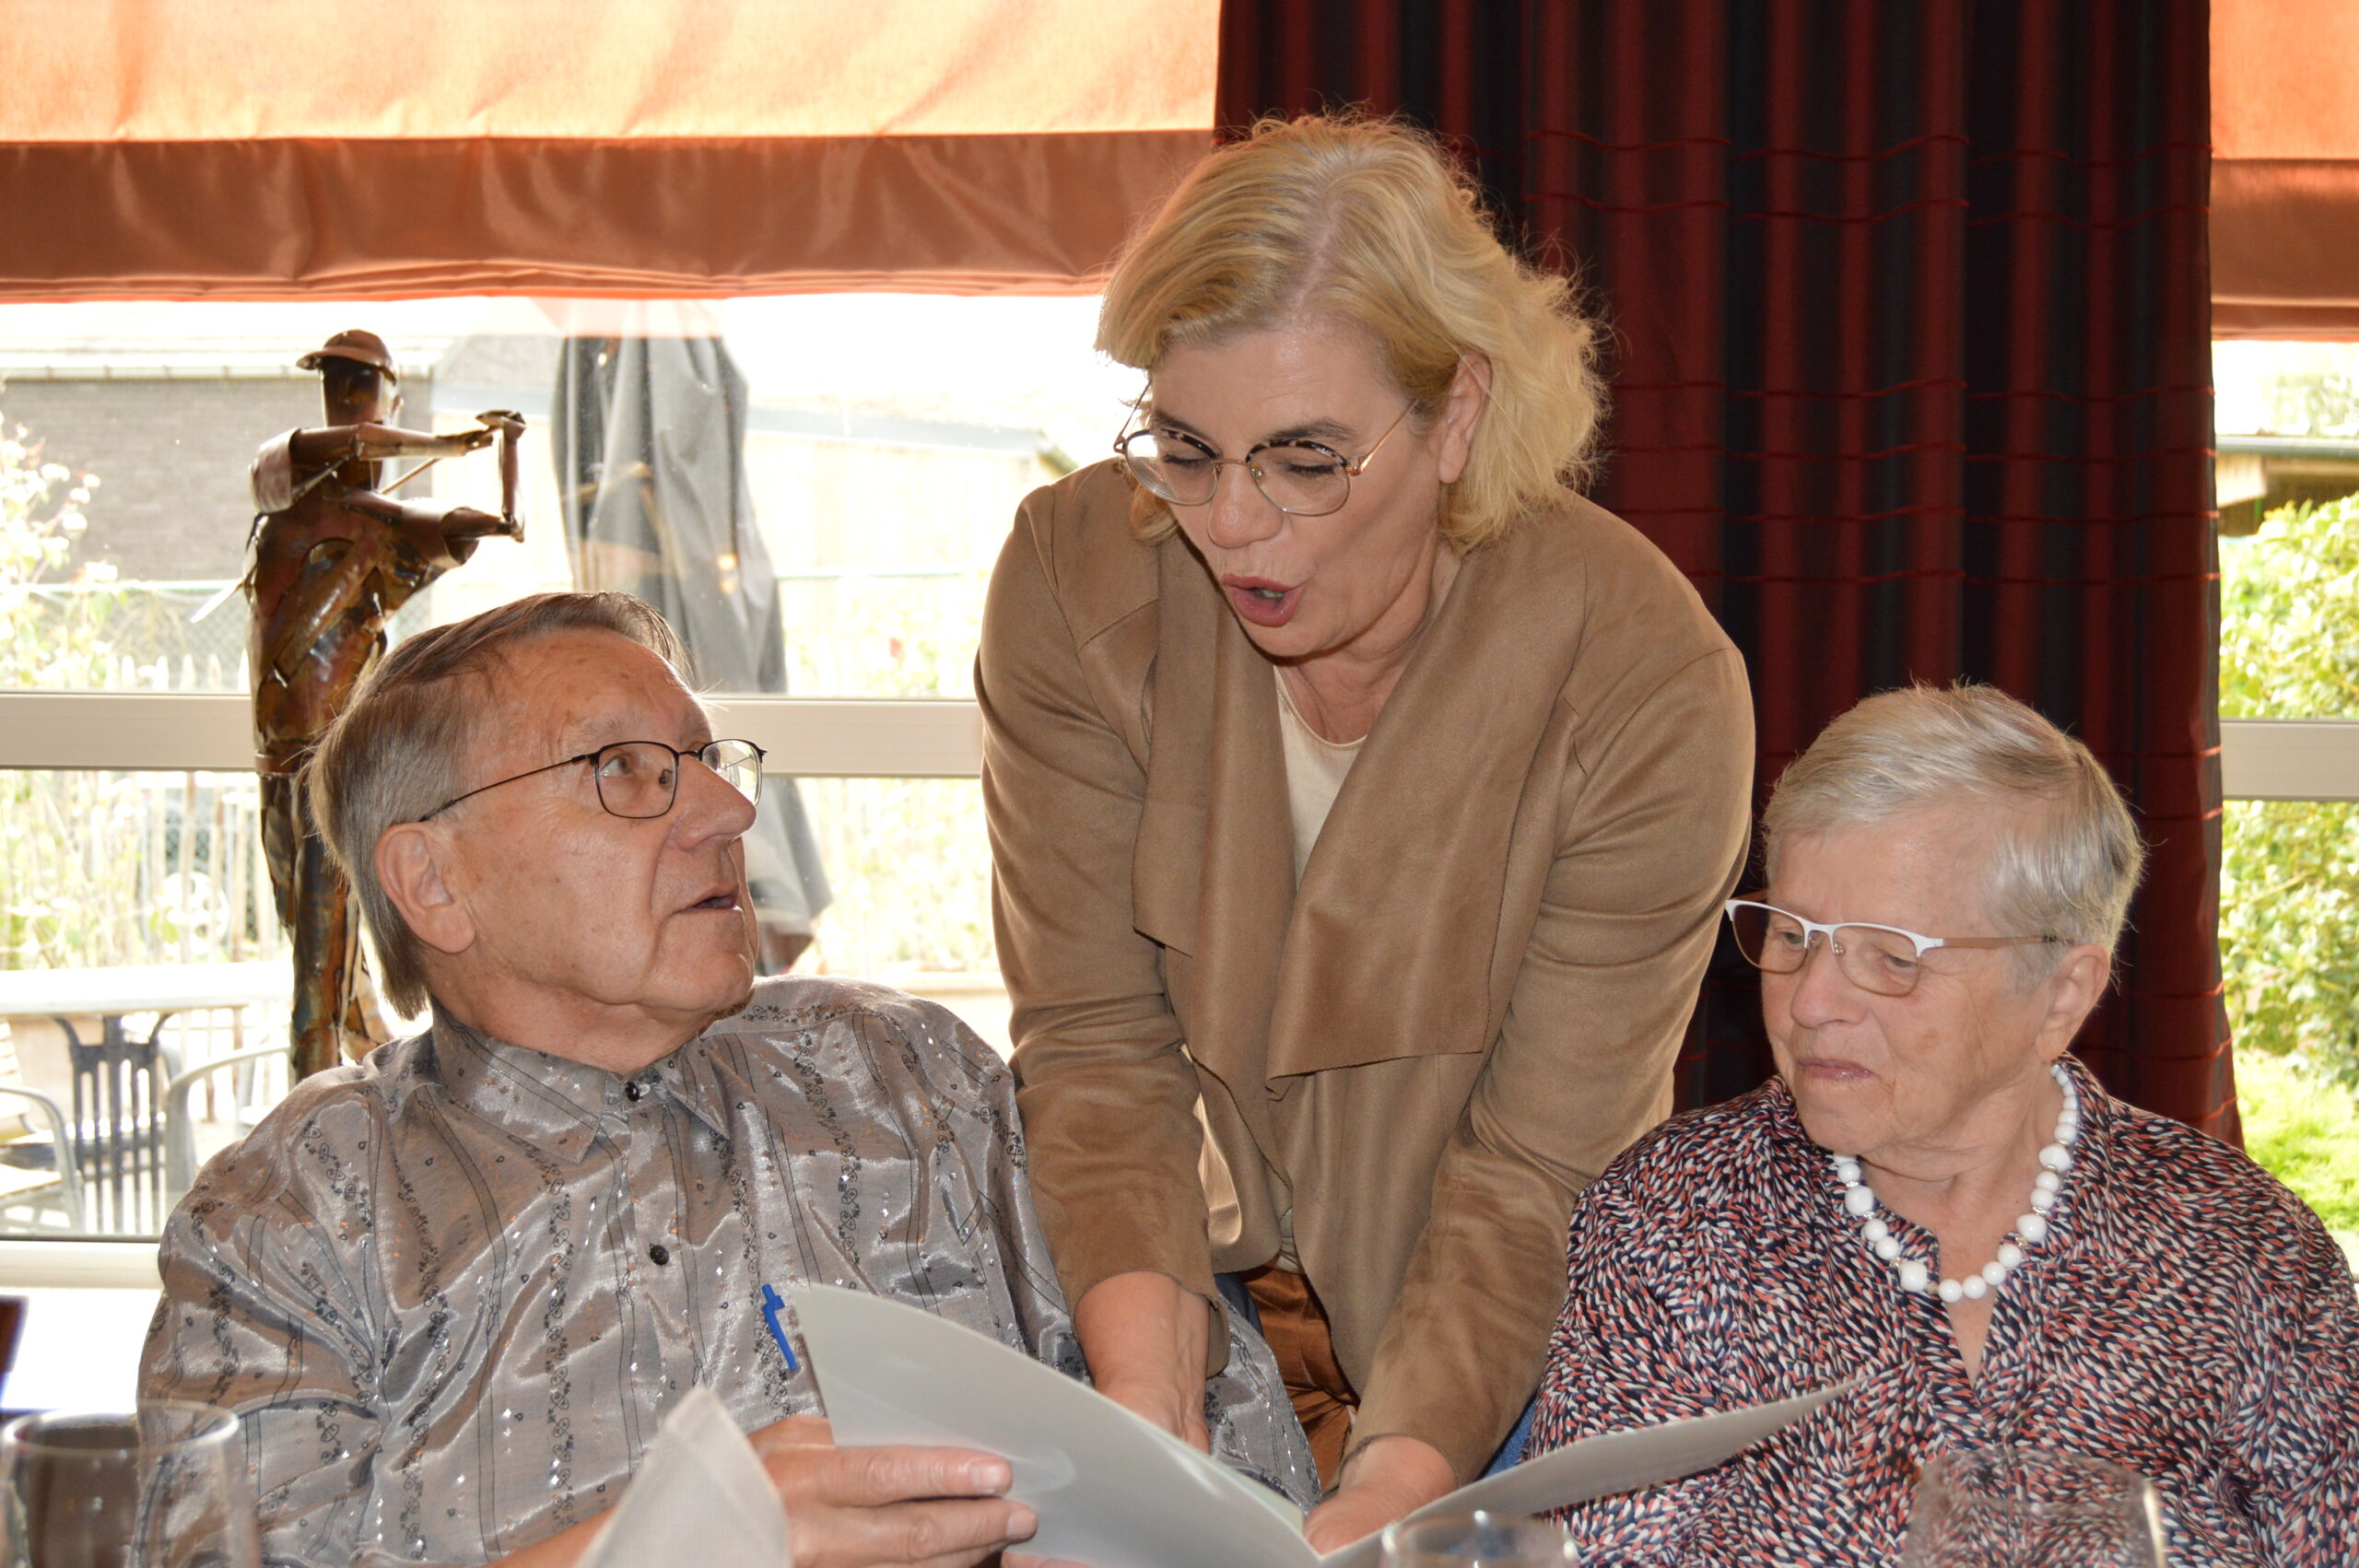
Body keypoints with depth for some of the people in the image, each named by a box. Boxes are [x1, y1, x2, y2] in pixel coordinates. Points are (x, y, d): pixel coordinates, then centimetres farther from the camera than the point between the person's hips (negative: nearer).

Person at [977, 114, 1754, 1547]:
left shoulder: (1650, 690, -23)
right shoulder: (1078, 579, -17)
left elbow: (1528, 1173, -21)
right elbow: (1099, 1045, -17)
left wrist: (1386, 1496, -34)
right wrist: (1148, 1419, -29)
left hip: (1515, 1328, -1)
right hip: (1194, 1279, 2)